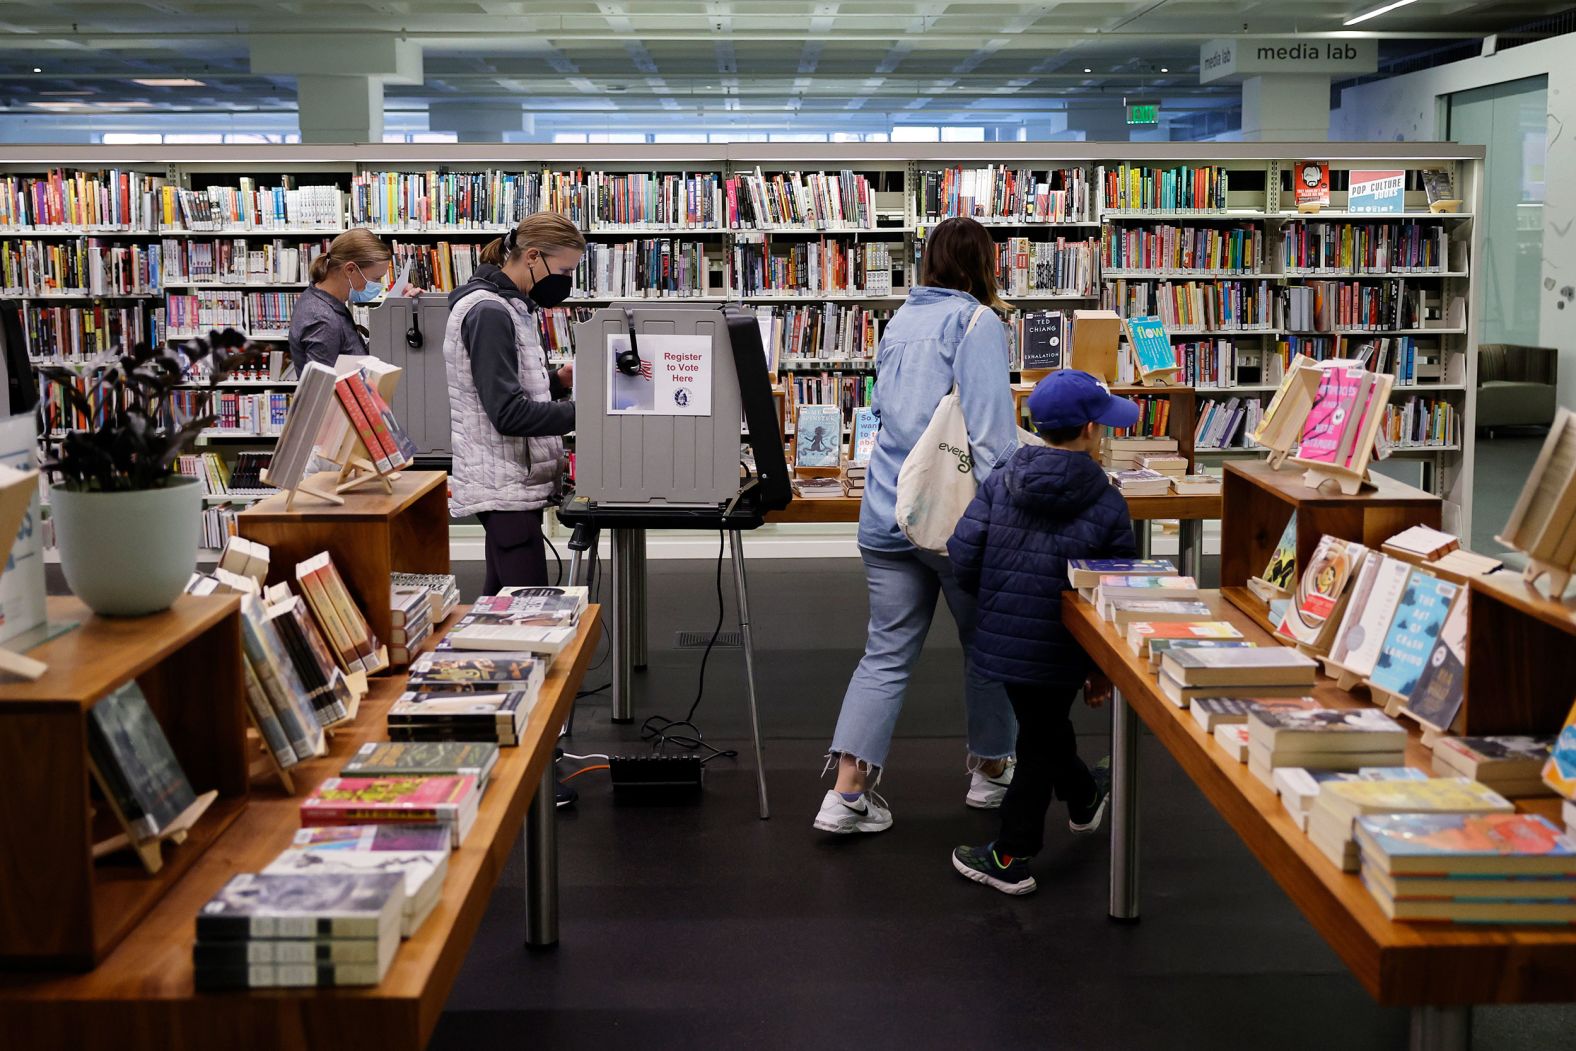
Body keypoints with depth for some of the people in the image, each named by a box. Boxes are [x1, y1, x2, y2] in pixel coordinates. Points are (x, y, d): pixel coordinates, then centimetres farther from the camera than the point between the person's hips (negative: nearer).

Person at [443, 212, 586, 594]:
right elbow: (508, 413, -22)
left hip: (515, 479, 10)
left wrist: (557, 381, 7)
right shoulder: (487, 312, -16)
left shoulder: (509, 305, 15)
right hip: (505, 488, -10)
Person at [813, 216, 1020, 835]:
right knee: (987, 645, 15)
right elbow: (991, 429, -18)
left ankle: (847, 794, -4)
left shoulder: (899, 323, 15)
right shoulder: (977, 322, -7)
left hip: (886, 517, 6)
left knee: (887, 655, 6)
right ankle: (991, 770, 30)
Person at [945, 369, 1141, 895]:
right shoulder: (1108, 504, -8)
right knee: (1040, 742, 14)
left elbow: (963, 558, -7)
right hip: (1058, 651, -2)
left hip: (1001, 639, 2)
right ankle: (1011, 857, 28)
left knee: (1044, 726, 23)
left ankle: (1083, 798, 42)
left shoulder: (999, 485, -3)